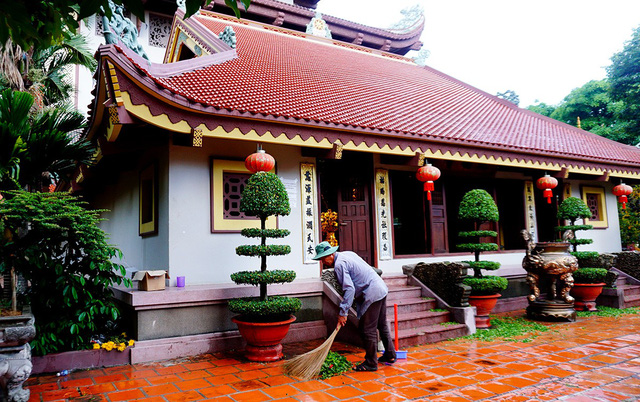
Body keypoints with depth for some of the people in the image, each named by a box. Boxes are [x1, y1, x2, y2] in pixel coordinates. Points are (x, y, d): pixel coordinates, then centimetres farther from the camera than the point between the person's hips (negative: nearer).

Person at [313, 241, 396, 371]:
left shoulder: (339, 264, -17)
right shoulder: (348, 253, 13)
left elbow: (349, 289, -24)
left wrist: (343, 313, -21)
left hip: (372, 294, -10)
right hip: (381, 288, 10)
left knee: (367, 330, -1)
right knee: (382, 325, 20)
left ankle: (371, 363, 9)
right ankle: (390, 355, 31)